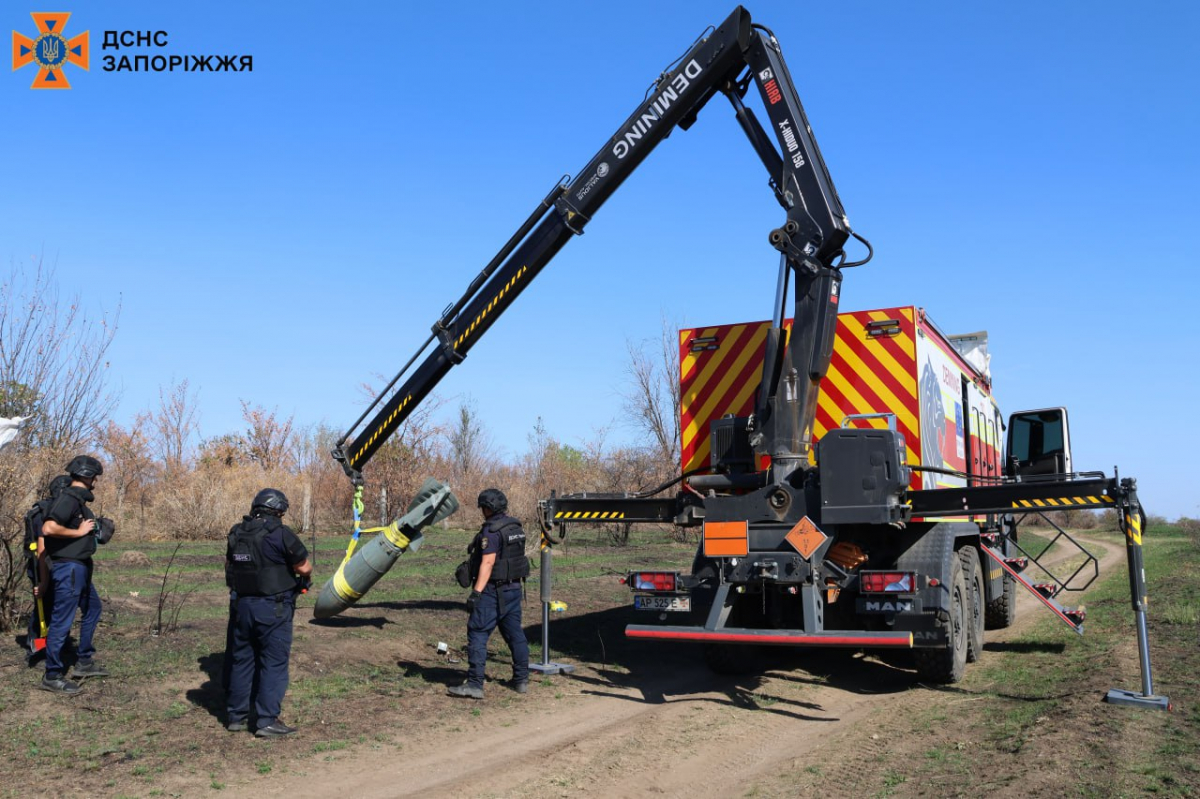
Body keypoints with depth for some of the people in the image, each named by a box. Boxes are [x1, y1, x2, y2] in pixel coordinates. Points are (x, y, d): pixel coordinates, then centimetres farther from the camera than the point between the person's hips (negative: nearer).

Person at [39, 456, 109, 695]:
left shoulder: (79, 499, 12)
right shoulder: (69, 498, -17)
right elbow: (48, 528, -30)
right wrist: (79, 532, -19)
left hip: (80, 567, 11)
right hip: (68, 568, -11)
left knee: (93, 608, 22)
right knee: (62, 621, -3)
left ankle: (84, 662, 30)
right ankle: (52, 677, 6)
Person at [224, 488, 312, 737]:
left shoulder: (236, 534, 6)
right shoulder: (280, 534, -13)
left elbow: (229, 565, 16)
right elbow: (305, 568, -9)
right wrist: (302, 577, 12)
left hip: (241, 605, 6)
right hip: (272, 608, -6)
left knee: (241, 660, 16)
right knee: (274, 663, 2)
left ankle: (236, 716, 24)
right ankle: (267, 721, 2)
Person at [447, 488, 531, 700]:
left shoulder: (491, 530, -16)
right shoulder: (516, 528, 11)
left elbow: (488, 562, -23)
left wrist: (476, 591, -24)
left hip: (493, 591, -9)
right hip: (514, 587, 9)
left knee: (478, 635, -5)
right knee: (515, 633, 14)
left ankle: (474, 684, -7)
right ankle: (521, 680, 20)